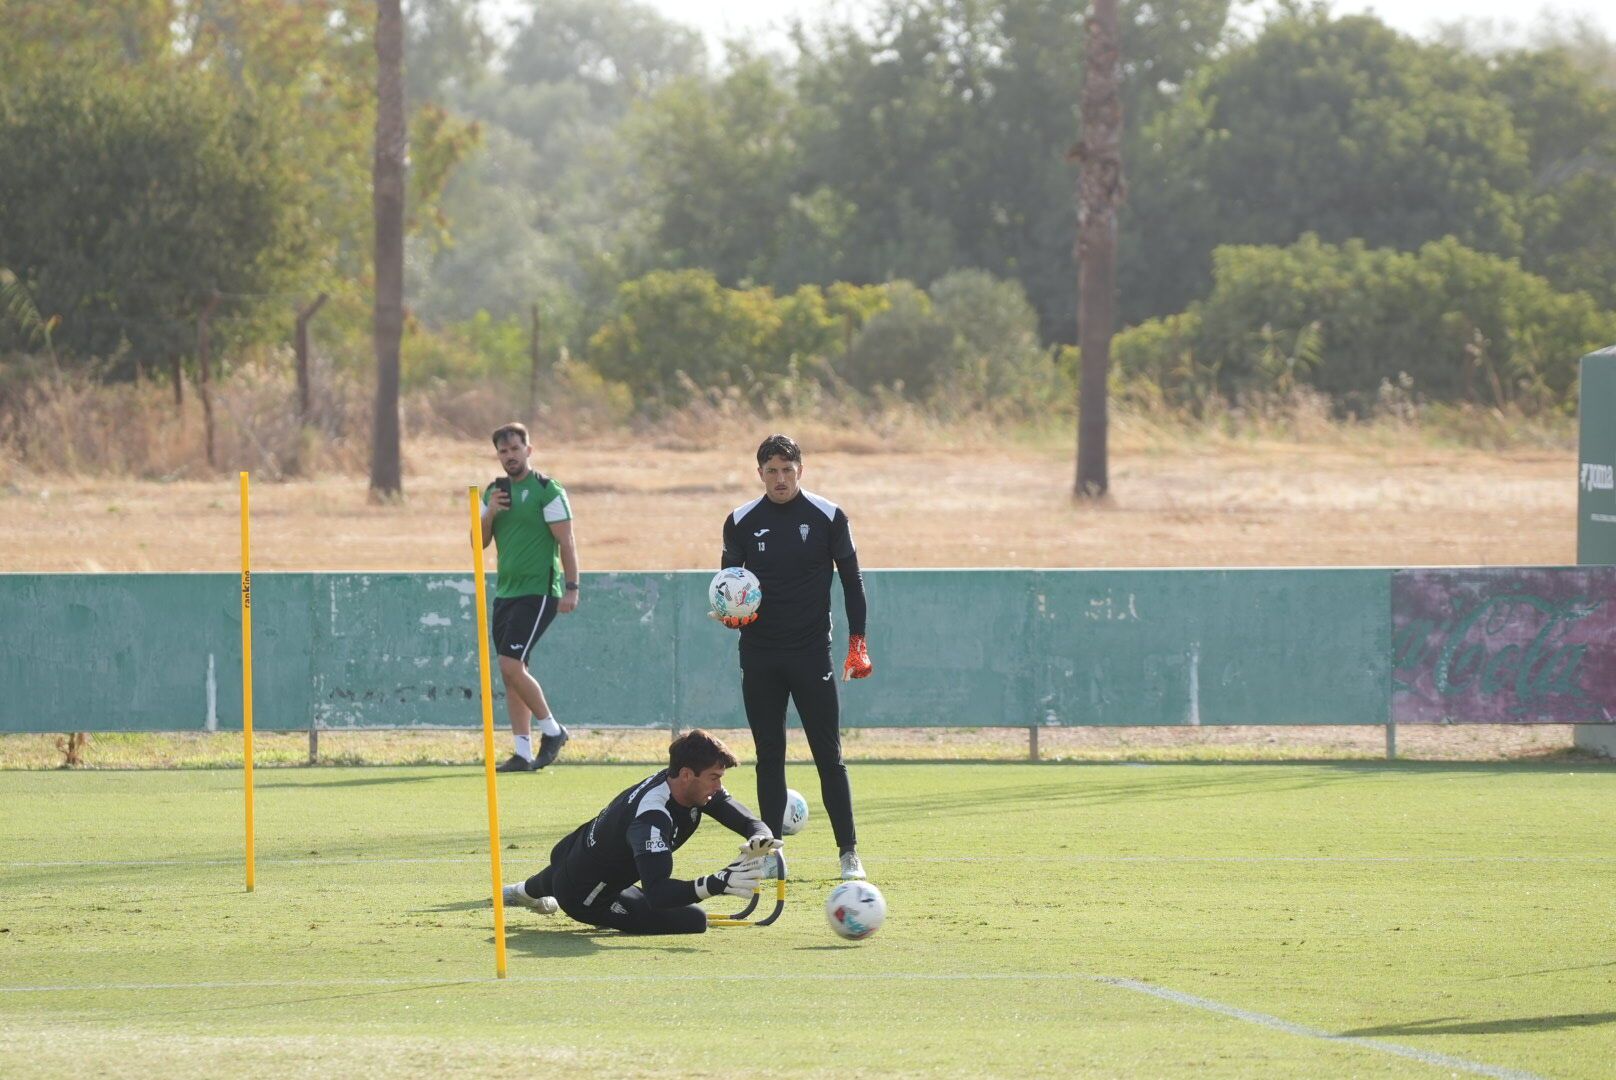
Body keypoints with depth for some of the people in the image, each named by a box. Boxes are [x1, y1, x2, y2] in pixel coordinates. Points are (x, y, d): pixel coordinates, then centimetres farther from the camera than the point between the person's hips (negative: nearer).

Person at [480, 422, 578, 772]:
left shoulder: (547, 490, -7)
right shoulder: (494, 492, 14)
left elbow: (566, 542, -9)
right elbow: (479, 543, 12)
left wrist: (571, 588, -16)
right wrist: (490, 513, -6)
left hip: (538, 591, -8)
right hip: (505, 593, 8)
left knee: (511, 666, -16)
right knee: (511, 673, 5)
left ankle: (552, 730, 0)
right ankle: (523, 752, 6)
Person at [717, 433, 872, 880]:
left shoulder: (827, 517, -1)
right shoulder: (741, 522, 4)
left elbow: (851, 578, 4)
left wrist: (857, 642, -3)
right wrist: (730, 613, -9)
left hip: (812, 653, -2)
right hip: (759, 655, 2)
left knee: (829, 755, -4)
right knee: (768, 756, 4)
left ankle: (849, 852, -1)